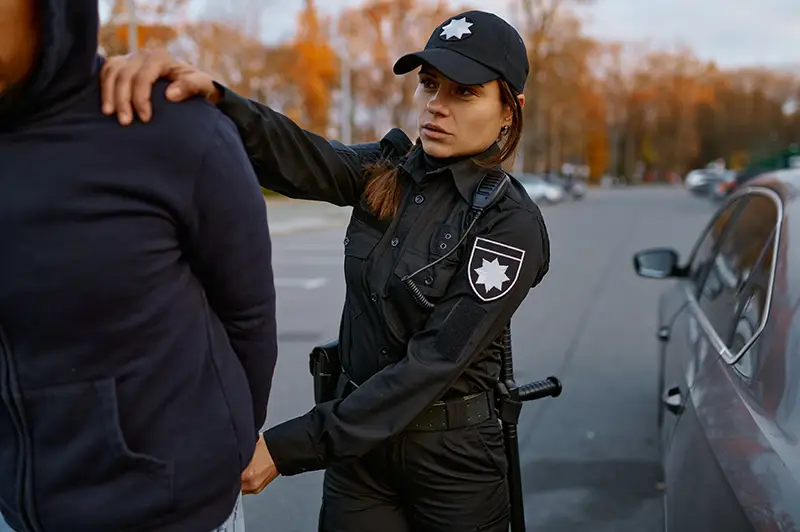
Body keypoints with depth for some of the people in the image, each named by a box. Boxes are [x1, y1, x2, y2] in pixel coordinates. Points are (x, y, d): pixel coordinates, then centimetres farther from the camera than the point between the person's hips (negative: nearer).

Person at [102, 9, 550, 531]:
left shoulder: (513, 224, -17)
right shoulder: (383, 173, -2)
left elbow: (432, 364, -21)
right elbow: (294, 155, -21)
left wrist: (288, 447, -24)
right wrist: (210, 96, -42)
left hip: (451, 454, -3)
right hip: (358, 439, 4)